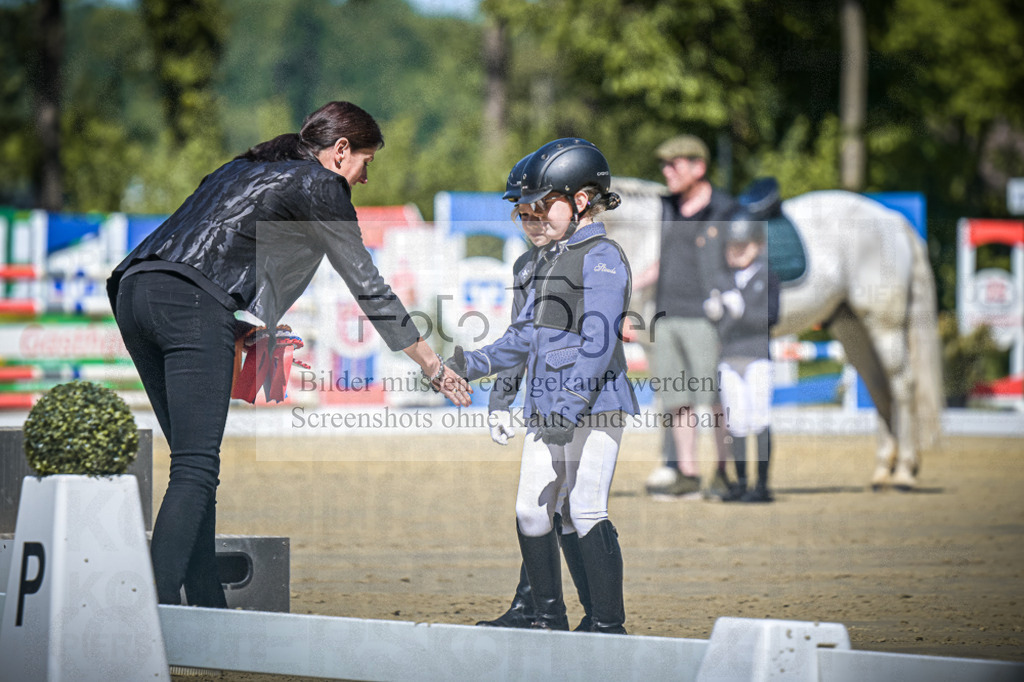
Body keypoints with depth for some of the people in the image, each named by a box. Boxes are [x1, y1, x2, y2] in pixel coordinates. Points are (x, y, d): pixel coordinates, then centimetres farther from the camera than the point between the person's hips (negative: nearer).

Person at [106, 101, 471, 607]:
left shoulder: (244, 168, 31)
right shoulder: (320, 185, 8)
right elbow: (366, 285, 10)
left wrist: (262, 328, 33)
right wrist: (431, 363, 16)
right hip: (195, 305, -8)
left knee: (193, 462, 11)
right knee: (196, 469, -12)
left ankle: (207, 607, 8)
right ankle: (158, 605, -23)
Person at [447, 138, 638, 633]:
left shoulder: (601, 258, -9)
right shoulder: (553, 258, 20)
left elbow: (599, 340, -18)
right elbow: (527, 334, 26)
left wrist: (570, 408, -24)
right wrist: (472, 364, 16)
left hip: (594, 409, -9)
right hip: (546, 412, 9)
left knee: (586, 513, -12)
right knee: (530, 513, 10)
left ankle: (608, 627, -8)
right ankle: (549, 619, 20)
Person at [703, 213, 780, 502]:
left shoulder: (767, 277, -1)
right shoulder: (723, 280, 14)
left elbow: (770, 316, -10)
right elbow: (718, 322, 16)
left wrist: (742, 310, -22)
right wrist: (713, 312, -5)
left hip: (757, 356, -5)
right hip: (729, 357, 5)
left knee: (759, 421, -7)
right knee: (736, 423, 6)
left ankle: (762, 485, -5)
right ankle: (740, 483, 12)